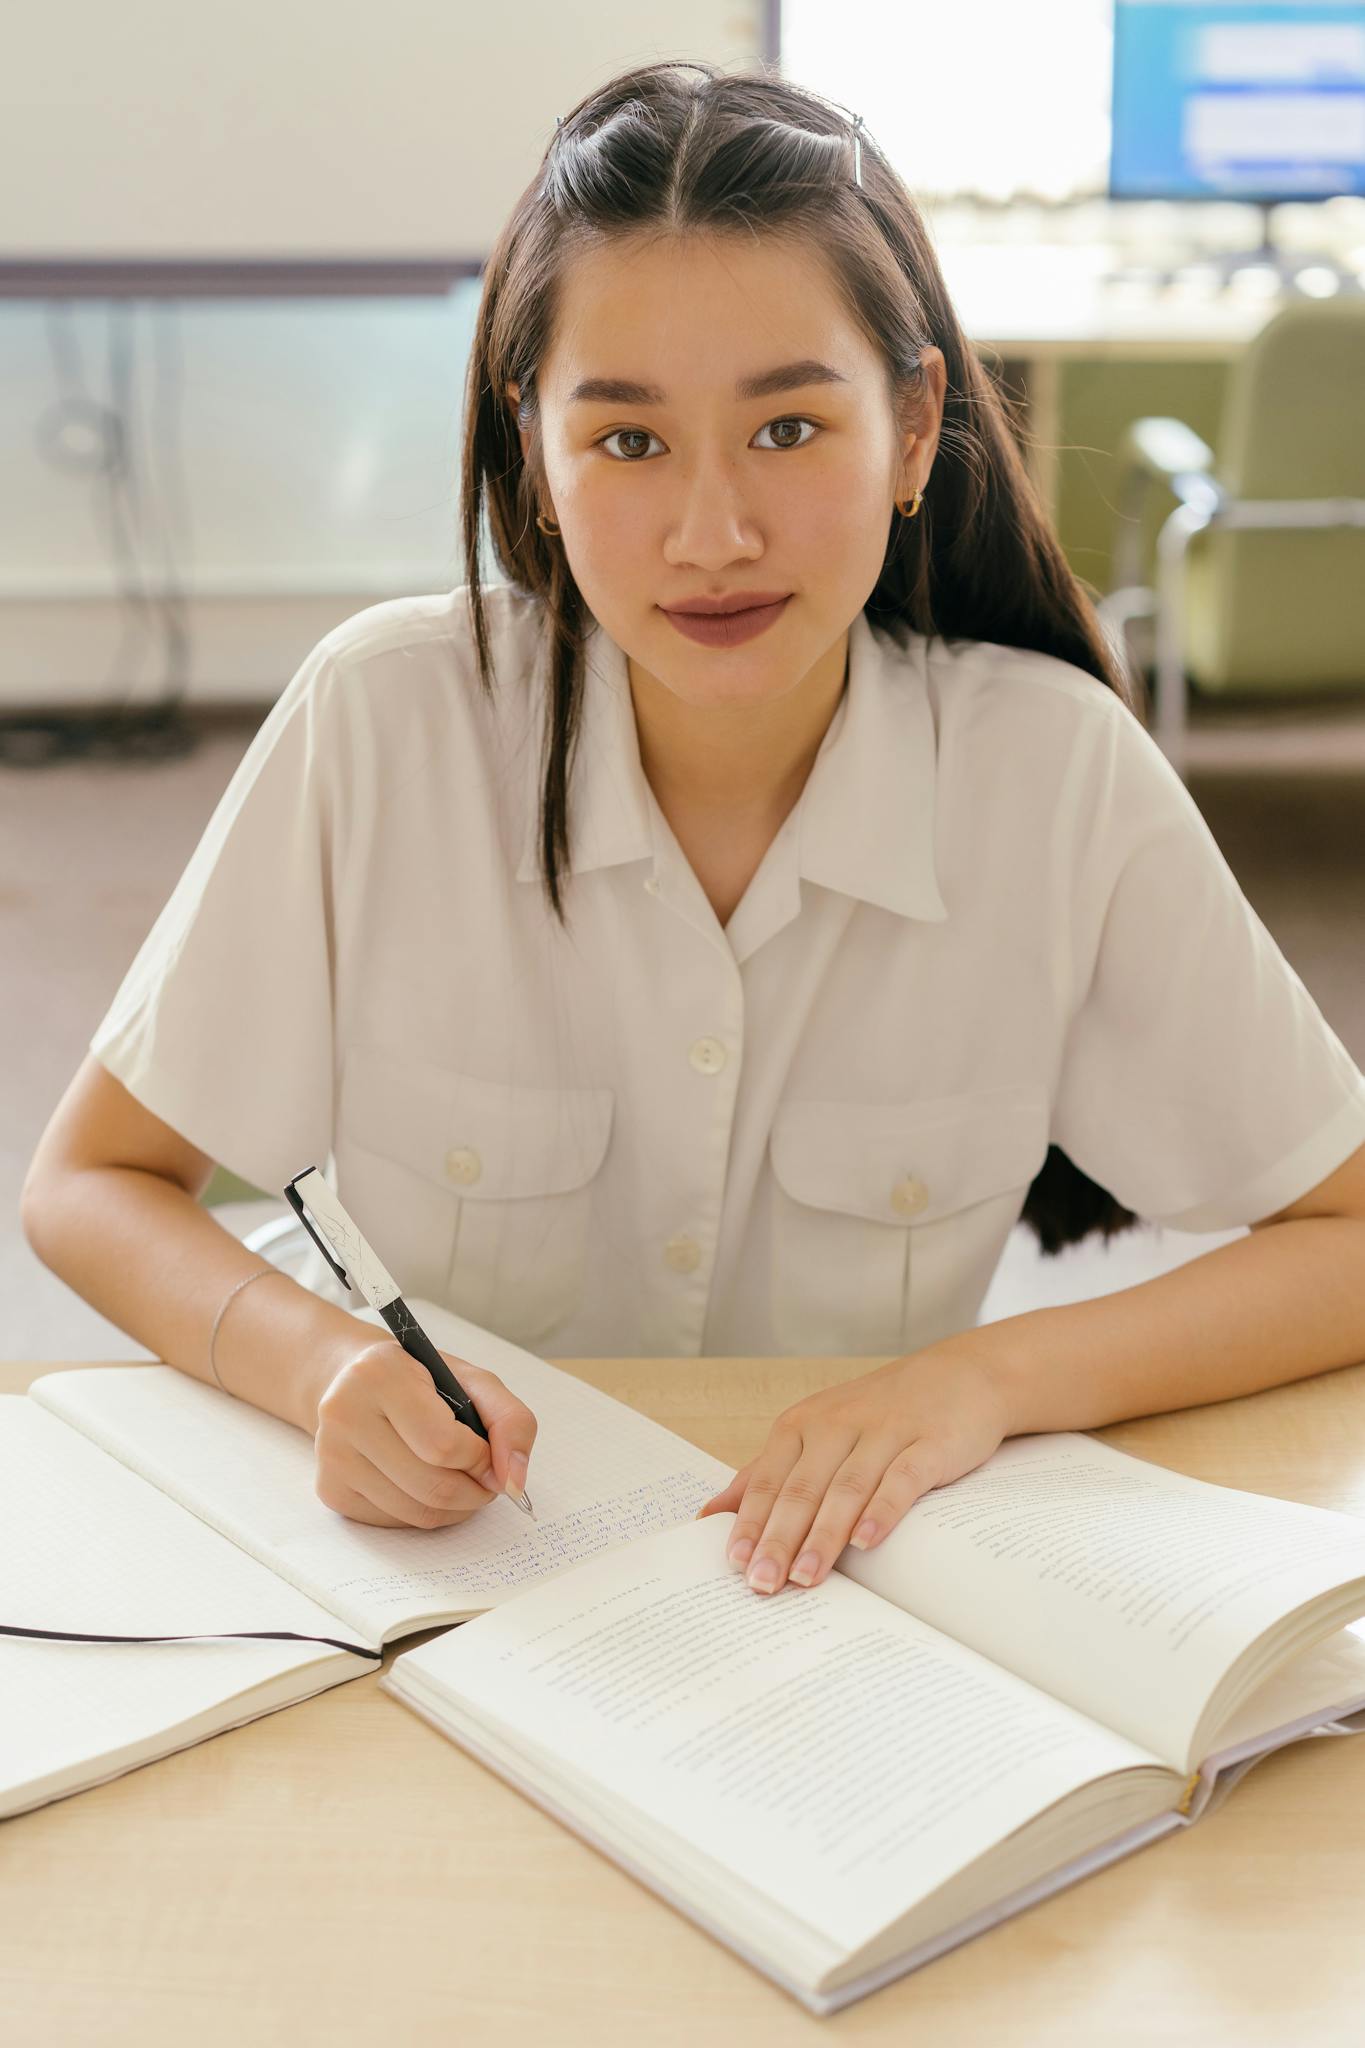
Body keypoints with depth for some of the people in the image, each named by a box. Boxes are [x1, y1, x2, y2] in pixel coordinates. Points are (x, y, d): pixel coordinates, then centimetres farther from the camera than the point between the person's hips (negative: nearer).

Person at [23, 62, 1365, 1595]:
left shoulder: (1060, 776, -14)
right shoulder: (384, 723, -14)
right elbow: (92, 1182, -4)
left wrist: (996, 1376, -22)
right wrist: (318, 1361, -24)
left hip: (858, 1594, 1)